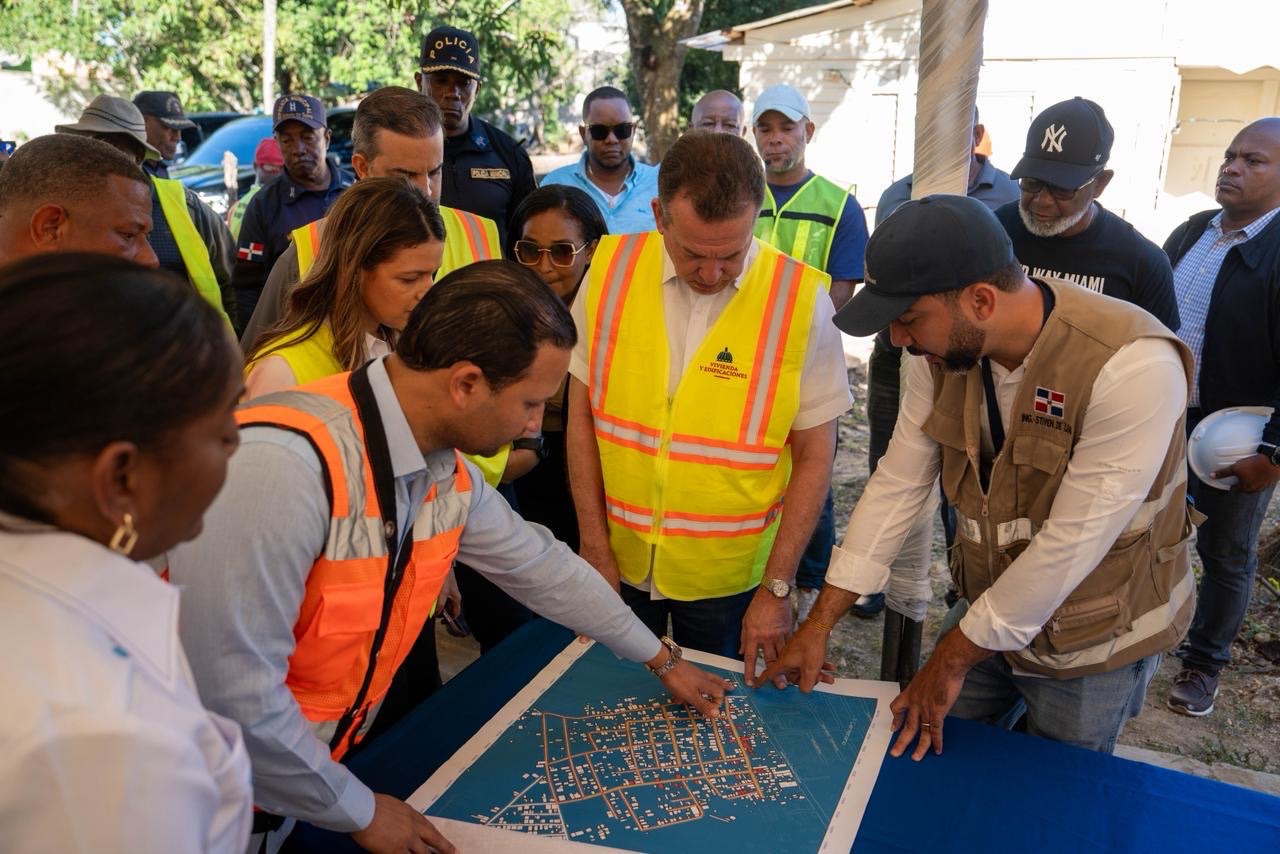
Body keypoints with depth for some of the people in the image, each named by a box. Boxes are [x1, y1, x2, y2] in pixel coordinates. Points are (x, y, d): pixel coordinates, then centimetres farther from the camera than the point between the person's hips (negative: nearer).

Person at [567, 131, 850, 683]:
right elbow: (582, 415, -1)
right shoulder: (610, 270, -9)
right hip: (618, 563, 2)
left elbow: (814, 456, -8)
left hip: (726, 576, -2)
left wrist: (777, 587, -8)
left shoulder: (801, 299, -16)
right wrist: (595, 549, -2)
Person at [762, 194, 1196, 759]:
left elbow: (1070, 544, -28)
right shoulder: (941, 350, -12)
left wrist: (953, 659, -18)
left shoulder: (1132, 366, -32)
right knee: (922, 760, 16)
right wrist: (819, 623, -7)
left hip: (1095, 636, -5)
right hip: (988, 608, 5)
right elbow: (898, 483, -7)